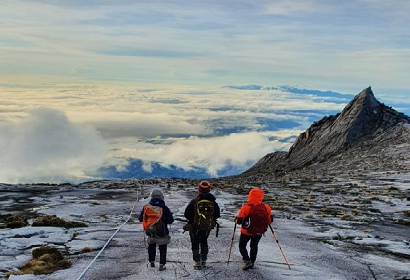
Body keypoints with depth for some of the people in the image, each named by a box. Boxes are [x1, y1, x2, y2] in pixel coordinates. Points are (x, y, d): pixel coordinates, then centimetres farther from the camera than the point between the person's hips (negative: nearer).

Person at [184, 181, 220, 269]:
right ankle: (203, 260, 26)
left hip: (195, 228, -3)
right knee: (204, 242, 24)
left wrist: (191, 219, 7)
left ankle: (197, 262, 7)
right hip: (207, 228, 3)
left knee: (195, 244, 10)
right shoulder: (213, 202, -8)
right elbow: (217, 215, 2)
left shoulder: (194, 202, -17)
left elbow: (186, 214, -12)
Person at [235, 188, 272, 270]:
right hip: (259, 232, 4)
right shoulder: (266, 207, -10)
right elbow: (269, 221, -1)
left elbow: (239, 221, -17)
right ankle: (252, 262, 30)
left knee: (242, 246, 14)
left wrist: (236, 219, 5)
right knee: (254, 246, 25)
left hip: (246, 232, -3)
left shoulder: (246, 207, -21)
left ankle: (247, 261, -4)